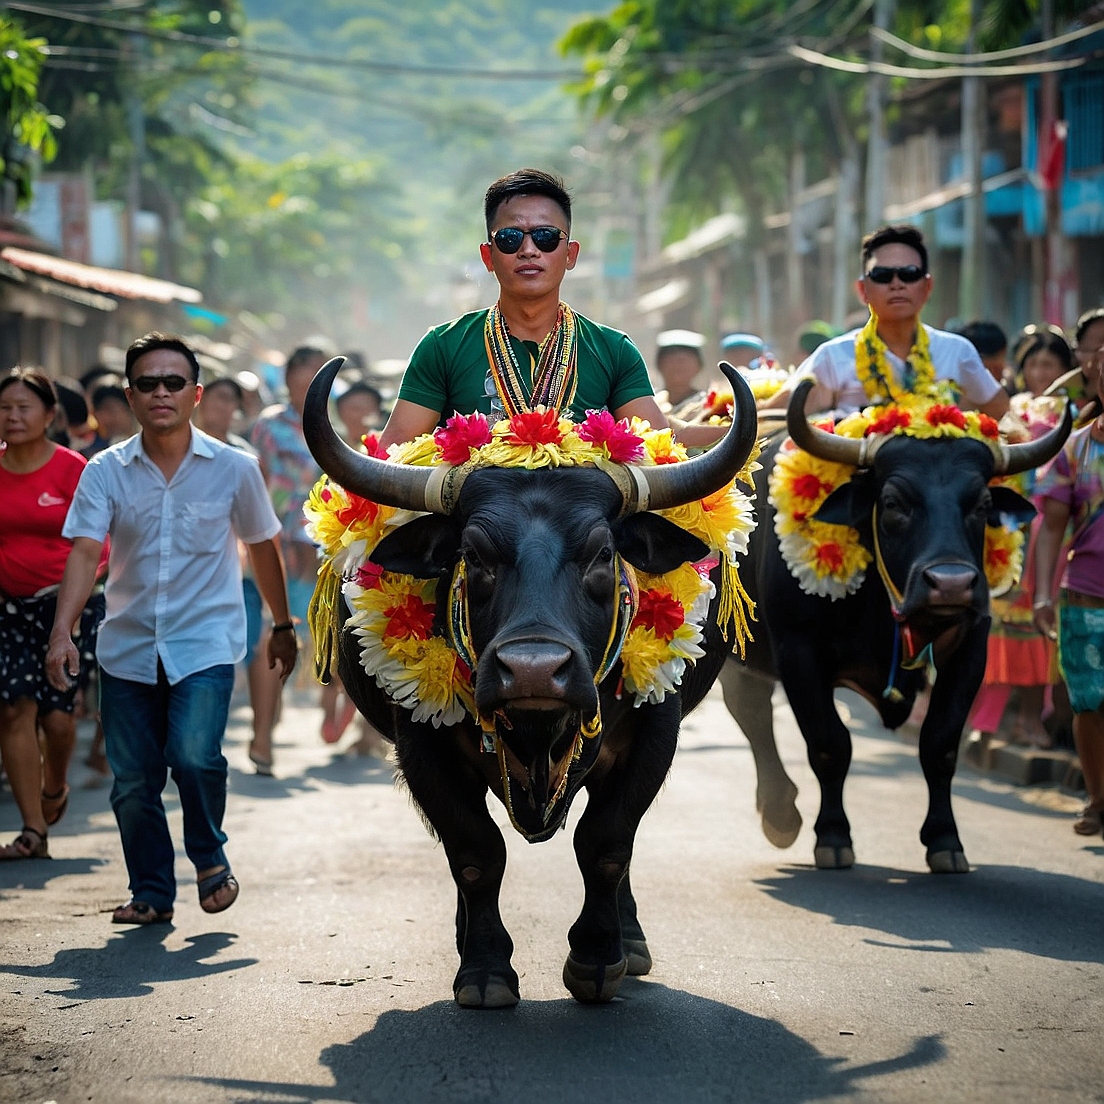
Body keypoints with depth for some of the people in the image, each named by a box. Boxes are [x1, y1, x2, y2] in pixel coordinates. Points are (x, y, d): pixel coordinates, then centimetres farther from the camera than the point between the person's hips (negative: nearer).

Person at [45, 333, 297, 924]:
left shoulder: (234, 468, -1)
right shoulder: (106, 471, -1)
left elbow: (263, 547, 12)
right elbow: (85, 551, -10)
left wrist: (283, 626, 20)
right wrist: (61, 632, -23)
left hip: (206, 642, -2)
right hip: (128, 647, 2)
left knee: (194, 755, -21)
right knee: (132, 780, 4)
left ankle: (210, 856, 7)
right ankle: (151, 892, 22)